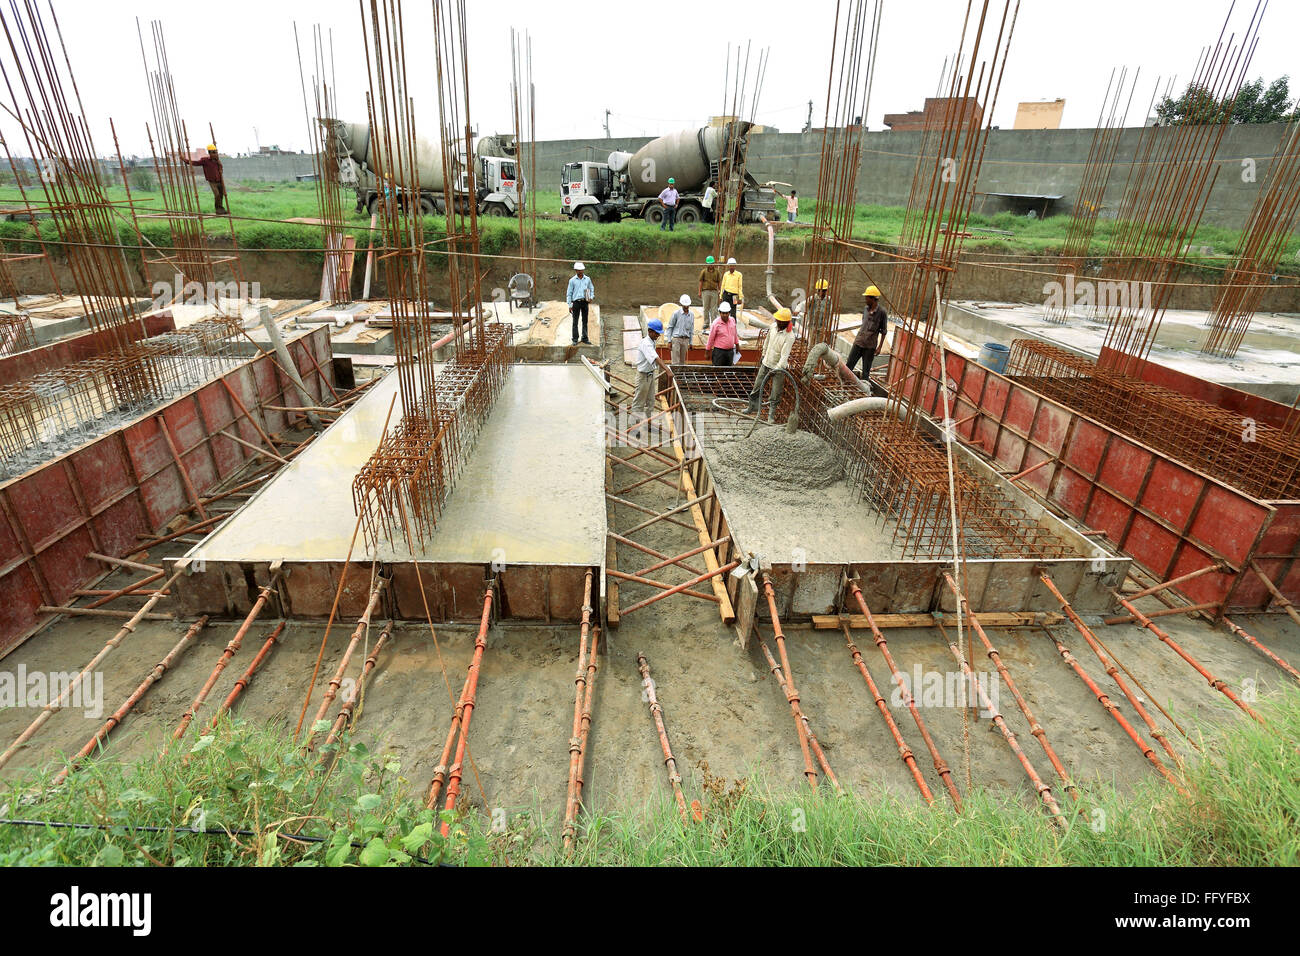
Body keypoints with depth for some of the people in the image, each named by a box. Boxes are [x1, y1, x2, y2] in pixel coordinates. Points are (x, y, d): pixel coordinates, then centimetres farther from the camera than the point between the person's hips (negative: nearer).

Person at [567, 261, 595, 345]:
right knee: (575, 322, -1)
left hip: (585, 302, 3)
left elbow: (591, 288, 20)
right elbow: (569, 293, 2)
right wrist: (569, 305, -3)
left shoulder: (587, 279, 7)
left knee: (585, 321, 8)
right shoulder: (572, 280, 0)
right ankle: (575, 339, 5)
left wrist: (591, 297, 1)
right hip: (576, 302, -3)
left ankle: (584, 338, 17)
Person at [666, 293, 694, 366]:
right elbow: (670, 327, 1)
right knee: (675, 361, -7)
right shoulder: (676, 313, -4)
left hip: (685, 340, 4)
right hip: (676, 339, -4)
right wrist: (669, 340, -4)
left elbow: (691, 329, 15)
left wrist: (690, 343, 13)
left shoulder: (691, 315, 8)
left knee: (682, 361, 7)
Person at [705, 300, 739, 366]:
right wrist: (708, 352, -2)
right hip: (719, 351, -5)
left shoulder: (732, 320, 5)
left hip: (730, 351, 5)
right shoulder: (716, 323, -10)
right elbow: (711, 338, -5)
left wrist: (737, 344, 27)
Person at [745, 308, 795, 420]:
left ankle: (771, 415, 20)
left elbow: (784, 356, -28)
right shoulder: (773, 326, -5)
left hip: (778, 367, -6)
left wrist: (777, 369, -36)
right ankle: (753, 407, 35)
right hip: (766, 363, 6)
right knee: (757, 385, 16)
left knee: (775, 394, 3)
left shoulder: (789, 337, -24)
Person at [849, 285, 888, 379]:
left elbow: (883, 331, -5)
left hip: (870, 346, -5)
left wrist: (879, 347, -7)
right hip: (858, 343, 5)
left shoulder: (881, 312, -9)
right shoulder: (865, 308, 7)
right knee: (849, 365, 4)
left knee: (866, 370, 3)